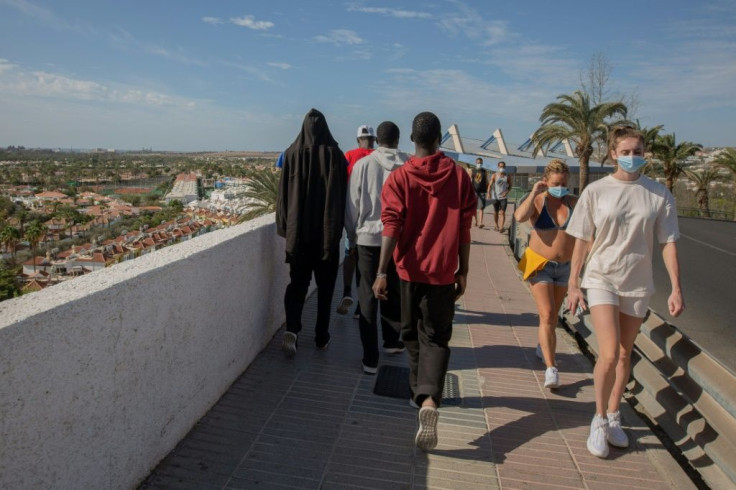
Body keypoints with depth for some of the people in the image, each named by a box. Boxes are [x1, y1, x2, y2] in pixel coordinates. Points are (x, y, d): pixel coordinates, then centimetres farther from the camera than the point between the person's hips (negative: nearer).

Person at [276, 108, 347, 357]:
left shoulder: (292, 153, -1)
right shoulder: (335, 154, -5)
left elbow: (284, 193, 0)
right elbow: (342, 195, -5)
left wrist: (286, 227, 7)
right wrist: (337, 227, 3)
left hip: (298, 230, 1)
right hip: (327, 231, -1)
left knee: (297, 282, 12)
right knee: (325, 284, 11)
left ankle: (292, 329, -7)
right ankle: (321, 337, 18)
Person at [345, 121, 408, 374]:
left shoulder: (363, 165, -3)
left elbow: (352, 206, 0)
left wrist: (352, 238, 11)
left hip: (368, 238, -1)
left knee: (368, 298, 5)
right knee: (394, 293, 19)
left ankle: (370, 359, 6)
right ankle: (391, 341, 36)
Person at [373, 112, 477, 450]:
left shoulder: (399, 177, -4)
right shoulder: (459, 176, 0)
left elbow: (391, 227, -12)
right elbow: (464, 230, 1)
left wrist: (382, 272, -12)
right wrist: (462, 271, 9)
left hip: (410, 269, 0)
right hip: (442, 271, 0)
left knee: (412, 334, 19)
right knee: (436, 338, 7)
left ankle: (420, 393, 34)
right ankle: (429, 400, -14)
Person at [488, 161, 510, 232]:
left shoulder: (507, 176, 4)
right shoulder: (494, 176, -1)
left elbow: (510, 186, 13)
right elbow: (490, 185, -4)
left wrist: (507, 191, -7)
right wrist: (489, 194, -15)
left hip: (504, 197, 0)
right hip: (495, 197, 0)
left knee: (502, 212, -12)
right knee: (496, 212, 12)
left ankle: (501, 227, -18)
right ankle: (496, 225, 30)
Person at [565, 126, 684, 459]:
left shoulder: (659, 195, -1)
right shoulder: (596, 191, -5)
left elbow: (668, 243, 2)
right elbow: (582, 241, -2)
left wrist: (676, 288, -3)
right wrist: (573, 284, -3)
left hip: (637, 283, 3)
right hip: (601, 279, -2)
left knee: (625, 355, 14)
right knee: (609, 355, -12)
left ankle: (613, 418, 33)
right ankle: (599, 420, 12)